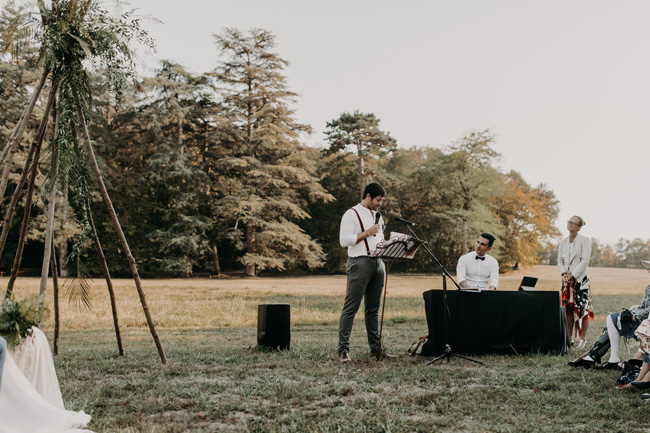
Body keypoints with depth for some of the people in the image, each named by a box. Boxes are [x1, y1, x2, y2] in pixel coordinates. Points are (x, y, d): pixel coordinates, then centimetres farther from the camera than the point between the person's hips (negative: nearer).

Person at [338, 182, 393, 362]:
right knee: (351, 307, -8)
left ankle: (376, 347, 16)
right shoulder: (352, 214, -4)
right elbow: (344, 240, -13)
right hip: (360, 263, -8)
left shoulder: (377, 216, 21)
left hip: (378, 262, 8)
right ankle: (343, 349, -8)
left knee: (373, 308, 11)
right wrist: (367, 233, -14)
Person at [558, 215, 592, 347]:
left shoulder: (584, 241, -4)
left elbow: (585, 261, -10)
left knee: (582, 309, -7)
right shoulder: (563, 242, 14)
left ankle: (583, 339, 0)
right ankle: (569, 338, 11)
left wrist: (573, 275, -13)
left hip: (580, 278, -5)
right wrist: (564, 274, -3)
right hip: (567, 279, 5)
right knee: (568, 308, 4)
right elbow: (560, 260, 14)